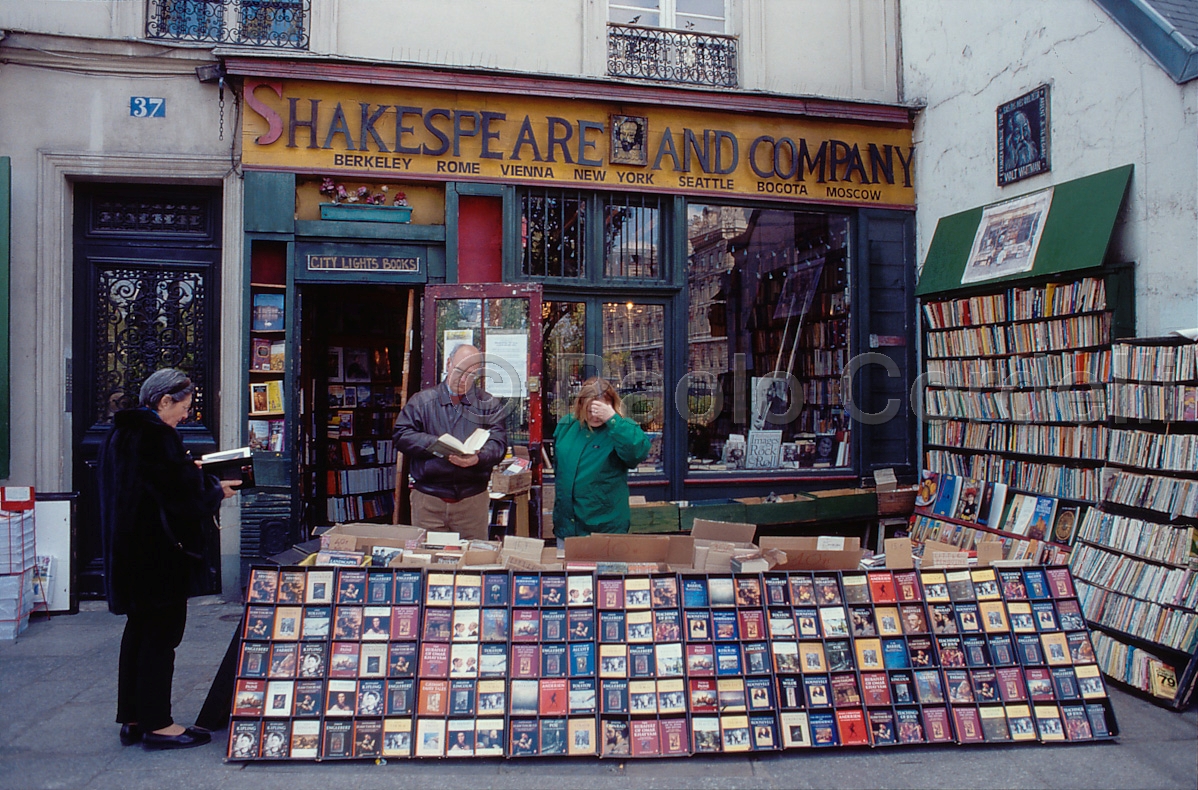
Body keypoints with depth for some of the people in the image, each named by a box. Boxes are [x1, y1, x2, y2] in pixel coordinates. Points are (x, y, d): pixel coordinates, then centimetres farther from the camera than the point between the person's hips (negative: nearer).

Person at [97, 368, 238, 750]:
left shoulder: (122, 432, 11)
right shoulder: (156, 436, -20)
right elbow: (180, 491, -21)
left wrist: (189, 470, 19)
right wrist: (216, 489, -5)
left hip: (130, 551, 10)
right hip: (158, 552, -10)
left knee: (139, 629, 17)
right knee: (162, 632, -1)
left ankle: (133, 718, 25)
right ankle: (157, 724, 7)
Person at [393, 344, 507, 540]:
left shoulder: (489, 405, 8)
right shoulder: (422, 400, 8)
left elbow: (498, 442, -3)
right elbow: (402, 435, -1)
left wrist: (478, 458, -24)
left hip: (473, 500, 0)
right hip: (428, 498, 0)